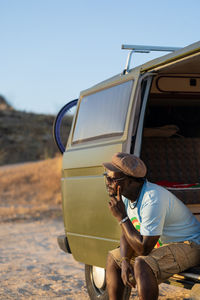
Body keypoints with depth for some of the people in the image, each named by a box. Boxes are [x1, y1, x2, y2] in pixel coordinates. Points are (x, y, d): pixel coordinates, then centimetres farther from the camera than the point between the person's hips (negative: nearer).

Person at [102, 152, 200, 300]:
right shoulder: (125, 195, -3)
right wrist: (124, 260, -12)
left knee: (142, 265, -33)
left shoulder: (152, 200, -31)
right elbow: (127, 234, 7)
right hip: (160, 244, 10)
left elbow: (144, 249, -31)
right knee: (113, 258, 10)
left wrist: (122, 216, -27)